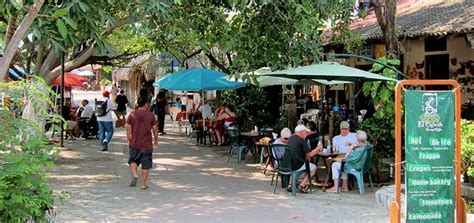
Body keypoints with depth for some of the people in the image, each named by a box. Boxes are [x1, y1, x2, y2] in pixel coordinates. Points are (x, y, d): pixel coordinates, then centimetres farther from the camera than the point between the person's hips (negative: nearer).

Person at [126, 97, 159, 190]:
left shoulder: (132, 114, -1)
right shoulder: (151, 115, -3)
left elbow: (128, 128, 0)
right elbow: (154, 129, 1)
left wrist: (129, 140, 12)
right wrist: (156, 140, 14)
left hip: (135, 144, 1)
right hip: (147, 144, -1)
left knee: (133, 161, 19)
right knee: (146, 165, 6)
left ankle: (134, 175, -6)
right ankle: (143, 184, 8)